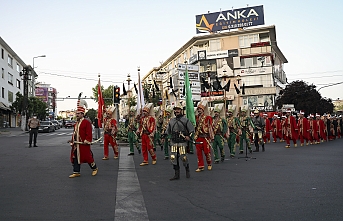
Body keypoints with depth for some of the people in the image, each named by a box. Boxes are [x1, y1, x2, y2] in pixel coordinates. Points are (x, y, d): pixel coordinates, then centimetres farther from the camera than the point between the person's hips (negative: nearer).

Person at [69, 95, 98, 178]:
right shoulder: (76, 123, 16)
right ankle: (76, 172, 14)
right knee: (75, 158, 6)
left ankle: (95, 168, 22)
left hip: (83, 144, -8)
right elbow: (74, 133, 19)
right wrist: (72, 141, 15)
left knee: (88, 157, 2)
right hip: (76, 144, 8)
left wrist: (87, 141, -21)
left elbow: (89, 133, -15)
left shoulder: (87, 122, -9)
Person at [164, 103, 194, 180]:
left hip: (182, 143, -4)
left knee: (184, 158, -1)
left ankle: (187, 171, 25)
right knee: (173, 158, 0)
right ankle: (177, 174, 9)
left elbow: (192, 130, 2)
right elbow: (167, 130, 23)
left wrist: (189, 136, -12)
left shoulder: (185, 120, 0)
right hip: (173, 143, 4)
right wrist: (164, 136, 13)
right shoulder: (171, 120, 12)